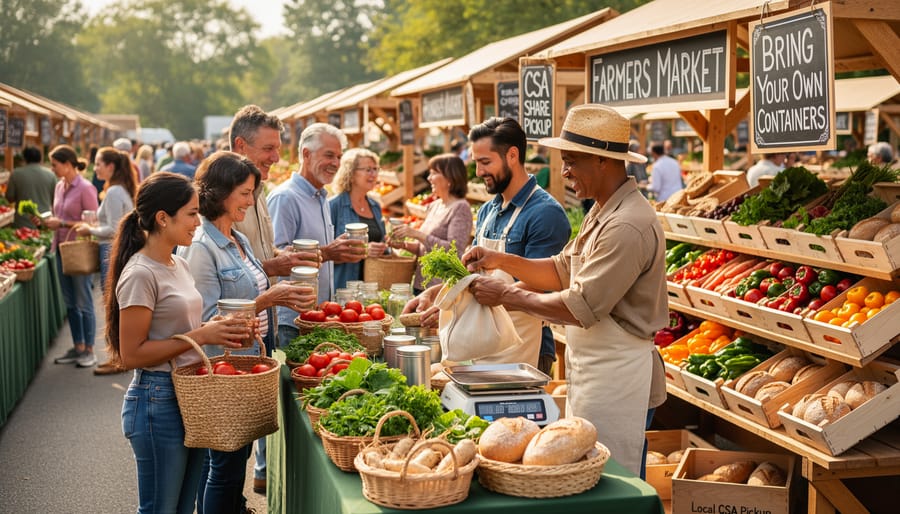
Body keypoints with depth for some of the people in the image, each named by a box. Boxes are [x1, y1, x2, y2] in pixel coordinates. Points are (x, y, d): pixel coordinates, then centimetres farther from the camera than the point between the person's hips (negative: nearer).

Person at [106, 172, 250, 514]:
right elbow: (131, 354, -20)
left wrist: (218, 329, -1)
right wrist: (200, 335, -21)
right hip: (158, 401, -9)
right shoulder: (140, 275, -17)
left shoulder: (179, 265, 10)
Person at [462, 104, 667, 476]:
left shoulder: (628, 226, -23)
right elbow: (562, 270, 16)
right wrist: (501, 260, 3)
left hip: (615, 376, -10)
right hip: (590, 371, 10)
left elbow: (581, 308, -23)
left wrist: (506, 296, -14)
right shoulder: (603, 212, 11)